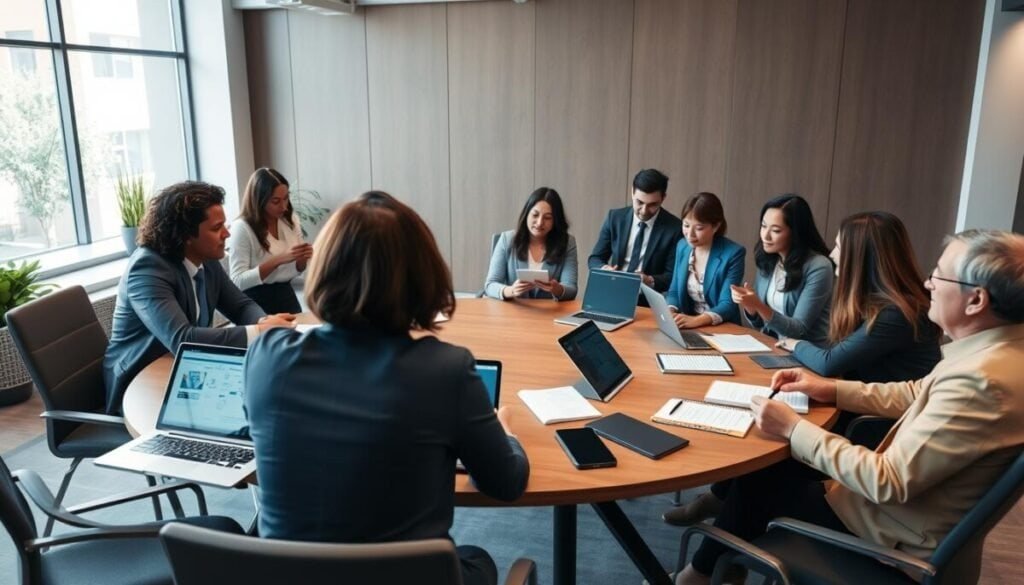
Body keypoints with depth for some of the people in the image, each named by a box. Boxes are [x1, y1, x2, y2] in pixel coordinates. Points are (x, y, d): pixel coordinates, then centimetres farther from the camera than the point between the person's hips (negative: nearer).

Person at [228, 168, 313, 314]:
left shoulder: (291, 220, 0)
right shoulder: (242, 228, -15)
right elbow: (238, 281, -20)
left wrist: (302, 259, -13)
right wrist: (278, 260, -27)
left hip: (286, 296, 5)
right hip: (256, 301, -5)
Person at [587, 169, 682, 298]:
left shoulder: (674, 228, -4)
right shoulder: (615, 217, 4)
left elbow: (673, 276, -3)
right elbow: (594, 259, 8)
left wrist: (650, 281, -24)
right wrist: (604, 269, -15)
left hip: (647, 301, -1)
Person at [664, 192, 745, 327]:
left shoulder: (733, 254, -12)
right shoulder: (682, 246, 5)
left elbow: (728, 305, -16)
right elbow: (674, 292, 8)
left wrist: (696, 320, -32)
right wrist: (669, 311, -13)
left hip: (723, 330, -4)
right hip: (688, 328, 4)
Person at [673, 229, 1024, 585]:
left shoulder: (981, 380, -33)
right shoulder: (993, 347, -4)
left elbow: (889, 483, -30)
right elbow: (916, 394, 11)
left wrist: (793, 430, -23)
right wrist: (830, 389, 3)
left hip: (899, 532, -8)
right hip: (908, 489, 8)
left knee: (758, 478, 6)